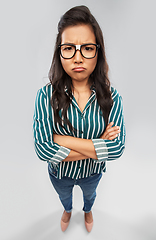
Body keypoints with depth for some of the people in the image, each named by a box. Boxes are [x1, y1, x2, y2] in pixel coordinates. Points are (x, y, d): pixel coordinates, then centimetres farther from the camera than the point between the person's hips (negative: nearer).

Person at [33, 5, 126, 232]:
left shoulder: (112, 97, -23)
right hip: (60, 173, 0)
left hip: (93, 172, 1)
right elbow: (43, 149, -31)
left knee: (90, 194, 36)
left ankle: (87, 211, 74)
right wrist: (99, 147, -30)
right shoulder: (46, 95, -26)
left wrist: (63, 139, -33)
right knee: (64, 196, 35)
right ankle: (68, 210, 74)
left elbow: (118, 148, -28)